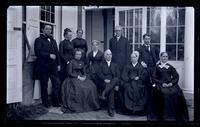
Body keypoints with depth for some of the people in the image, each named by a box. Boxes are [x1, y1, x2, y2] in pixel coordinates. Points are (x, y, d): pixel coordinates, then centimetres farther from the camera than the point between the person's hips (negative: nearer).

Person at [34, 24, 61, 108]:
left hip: (53, 66, 5)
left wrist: (58, 64, 11)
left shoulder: (53, 41, 22)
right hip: (43, 66, -5)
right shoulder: (39, 40, 1)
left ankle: (56, 102, 10)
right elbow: (38, 52, -13)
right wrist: (49, 55, -15)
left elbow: (57, 53, 19)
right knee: (44, 85, 4)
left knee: (57, 84, 0)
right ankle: (46, 103, 16)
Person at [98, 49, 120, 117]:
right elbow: (99, 74, 3)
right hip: (105, 82, -1)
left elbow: (118, 76, 11)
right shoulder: (101, 64, 18)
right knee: (111, 90, -35)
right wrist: (105, 79, -18)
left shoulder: (115, 65, 24)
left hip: (113, 81, 1)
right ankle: (111, 109, -34)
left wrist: (116, 84, -7)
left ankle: (104, 93, -44)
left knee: (116, 79, -37)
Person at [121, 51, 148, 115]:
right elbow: (123, 75, 11)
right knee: (129, 88, -28)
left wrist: (139, 77, -9)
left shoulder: (141, 66, 18)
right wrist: (130, 78, -7)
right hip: (129, 82, 1)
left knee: (138, 89, -29)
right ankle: (130, 107, -25)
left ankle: (139, 107, -23)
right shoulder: (127, 66, 22)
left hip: (139, 82, -1)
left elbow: (145, 75, 6)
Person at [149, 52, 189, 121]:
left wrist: (171, 83, -8)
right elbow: (154, 78, 4)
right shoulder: (157, 67, 13)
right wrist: (162, 83, -10)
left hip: (171, 84, 2)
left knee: (178, 93, -27)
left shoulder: (170, 67, 20)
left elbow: (176, 77, 11)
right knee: (164, 93, -33)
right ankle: (165, 116, -23)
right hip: (160, 85, -2)